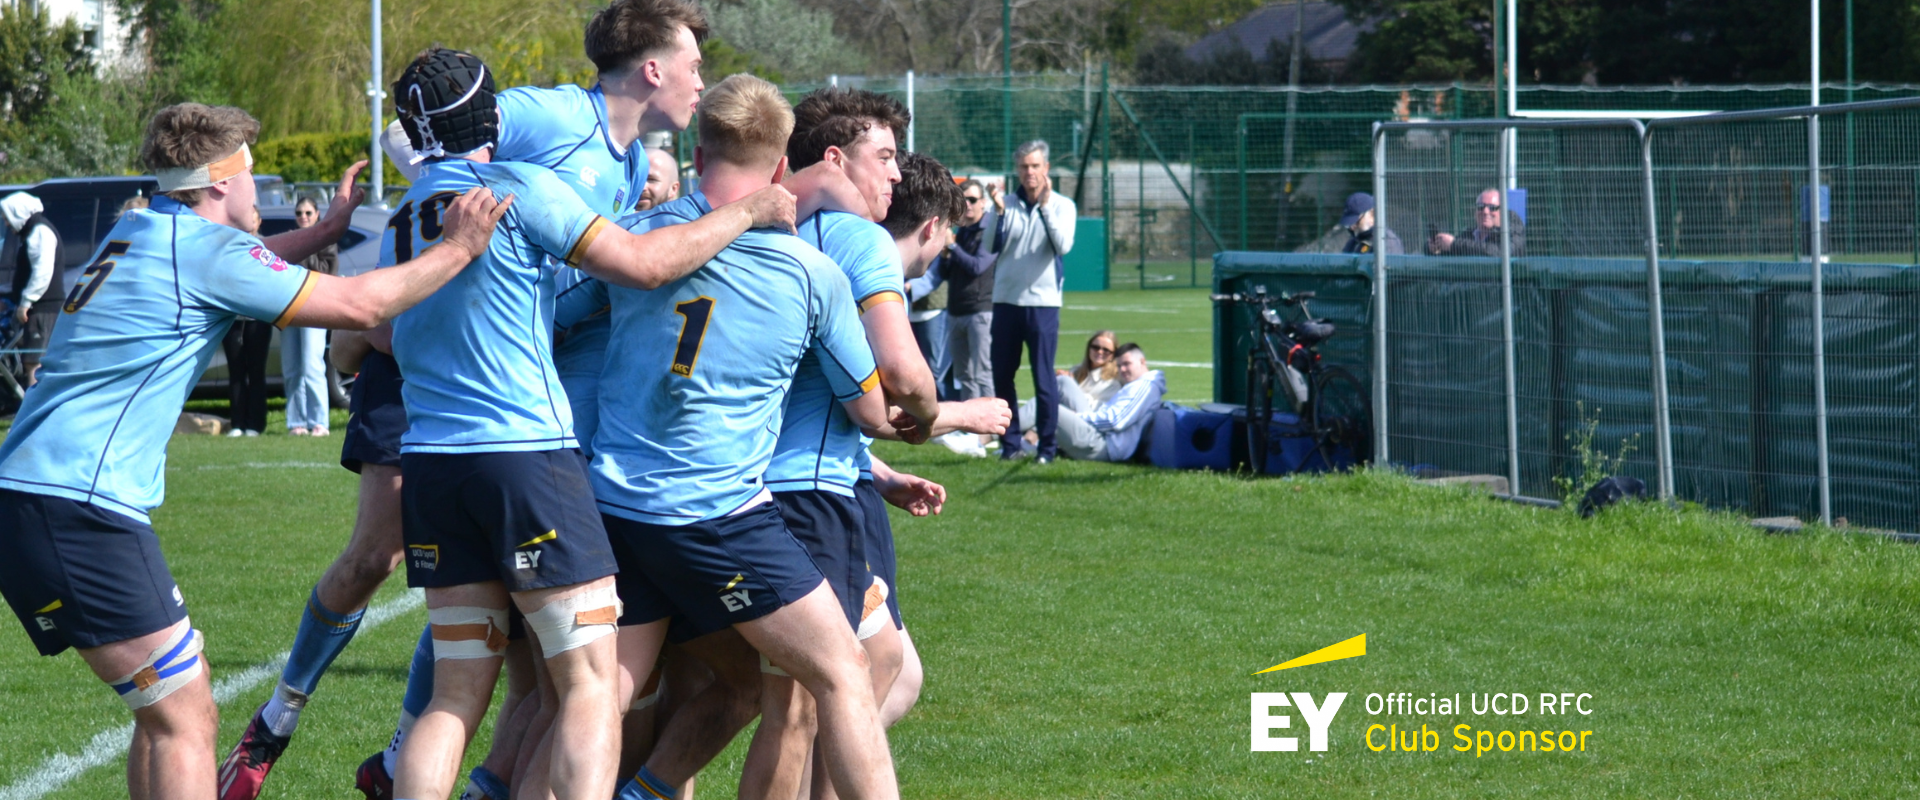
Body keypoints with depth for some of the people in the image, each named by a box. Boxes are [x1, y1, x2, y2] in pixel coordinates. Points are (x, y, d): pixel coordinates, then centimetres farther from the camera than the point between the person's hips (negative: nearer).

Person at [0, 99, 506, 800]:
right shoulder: (203, 248, -10)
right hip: (75, 508, -10)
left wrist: (328, 228, 46)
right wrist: (458, 249, 4)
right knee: (183, 722, -10)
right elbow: (358, 305, -7)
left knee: (173, 709, 17)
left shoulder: (138, 232, 18)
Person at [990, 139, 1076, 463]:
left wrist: (1045, 205, -20)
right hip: (1006, 301, 3)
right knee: (1002, 377, 5)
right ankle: (1010, 443, 14)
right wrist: (998, 213, -14)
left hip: (1043, 302, -3)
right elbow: (990, 248, -2)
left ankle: (1047, 446, 3)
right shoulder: (1007, 205, 7)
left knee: (1044, 380, -4)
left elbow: (1063, 247, -15)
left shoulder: (1061, 205, 1)